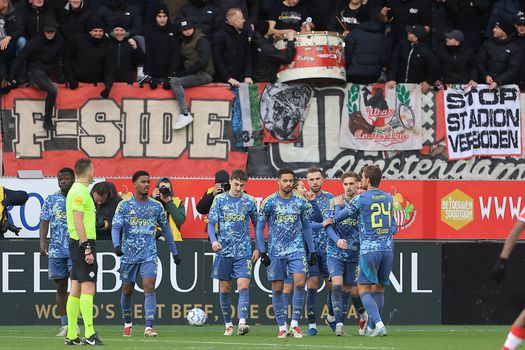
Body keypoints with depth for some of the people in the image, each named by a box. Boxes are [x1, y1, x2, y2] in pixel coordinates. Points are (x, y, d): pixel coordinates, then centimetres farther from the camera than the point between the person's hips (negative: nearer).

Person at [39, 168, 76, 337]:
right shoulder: (51, 199, 10)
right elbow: (44, 221, 7)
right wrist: (42, 241, -7)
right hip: (56, 250, 3)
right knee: (61, 287, 5)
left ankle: (74, 322, -10)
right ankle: (64, 326, 10)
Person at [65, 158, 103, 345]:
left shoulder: (76, 190, 17)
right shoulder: (80, 192, -13)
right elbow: (78, 222, -19)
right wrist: (87, 249, -21)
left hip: (76, 244, 10)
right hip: (84, 242, -10)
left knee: (76, 289, 9)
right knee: (88, 287, -12)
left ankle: (71, 335, 9)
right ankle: (89, 334, -16)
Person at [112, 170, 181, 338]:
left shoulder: (156, 206, 5)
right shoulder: (124, 205, -1)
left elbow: (166, 229, 15)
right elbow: (116, 227, -9)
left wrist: (174, 252, 17)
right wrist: (117, 245, -29)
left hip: (149, 255, 0)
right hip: (128, 254, 0)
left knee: (149, 287, -16)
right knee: (127, 291, 10)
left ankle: (149, 326, -21)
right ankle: (128, 323, 32)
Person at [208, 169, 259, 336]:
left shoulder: (249, 201, 5)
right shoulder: (219, 199, 3)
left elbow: (257, 225, 12)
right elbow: (211, 223, 1)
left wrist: (258, 248, 7)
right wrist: (213, 240, -18)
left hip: (243, 252, -1)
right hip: (224, 251, 1)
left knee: (243, 285, -14)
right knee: (224, 289, 5)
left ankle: (242, 322, -23)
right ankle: (228, 324, 14)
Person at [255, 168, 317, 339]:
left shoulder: (301, 202, 5)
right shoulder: (269, 202, -1)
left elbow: (306, 227, 13)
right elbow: (259, 227, 2)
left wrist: (312, 251, 10)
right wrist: (262, 252, -5)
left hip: (297, 249, 1)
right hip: (275, 252, -1)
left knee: (300, 282, -17)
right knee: (277, 288, 1)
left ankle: (294, 323, -7)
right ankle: (282, 327, 10)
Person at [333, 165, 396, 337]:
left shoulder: (360, 199, -6)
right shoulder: (388, 198, 10)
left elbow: (338, 217, 5)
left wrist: (338, 204, 23)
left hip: (369, 249, -5)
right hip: (388, 248, 5)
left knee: (364, 289, -1)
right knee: (379, 289, 12)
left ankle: (379, 324, -17)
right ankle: (372, 327, 16)